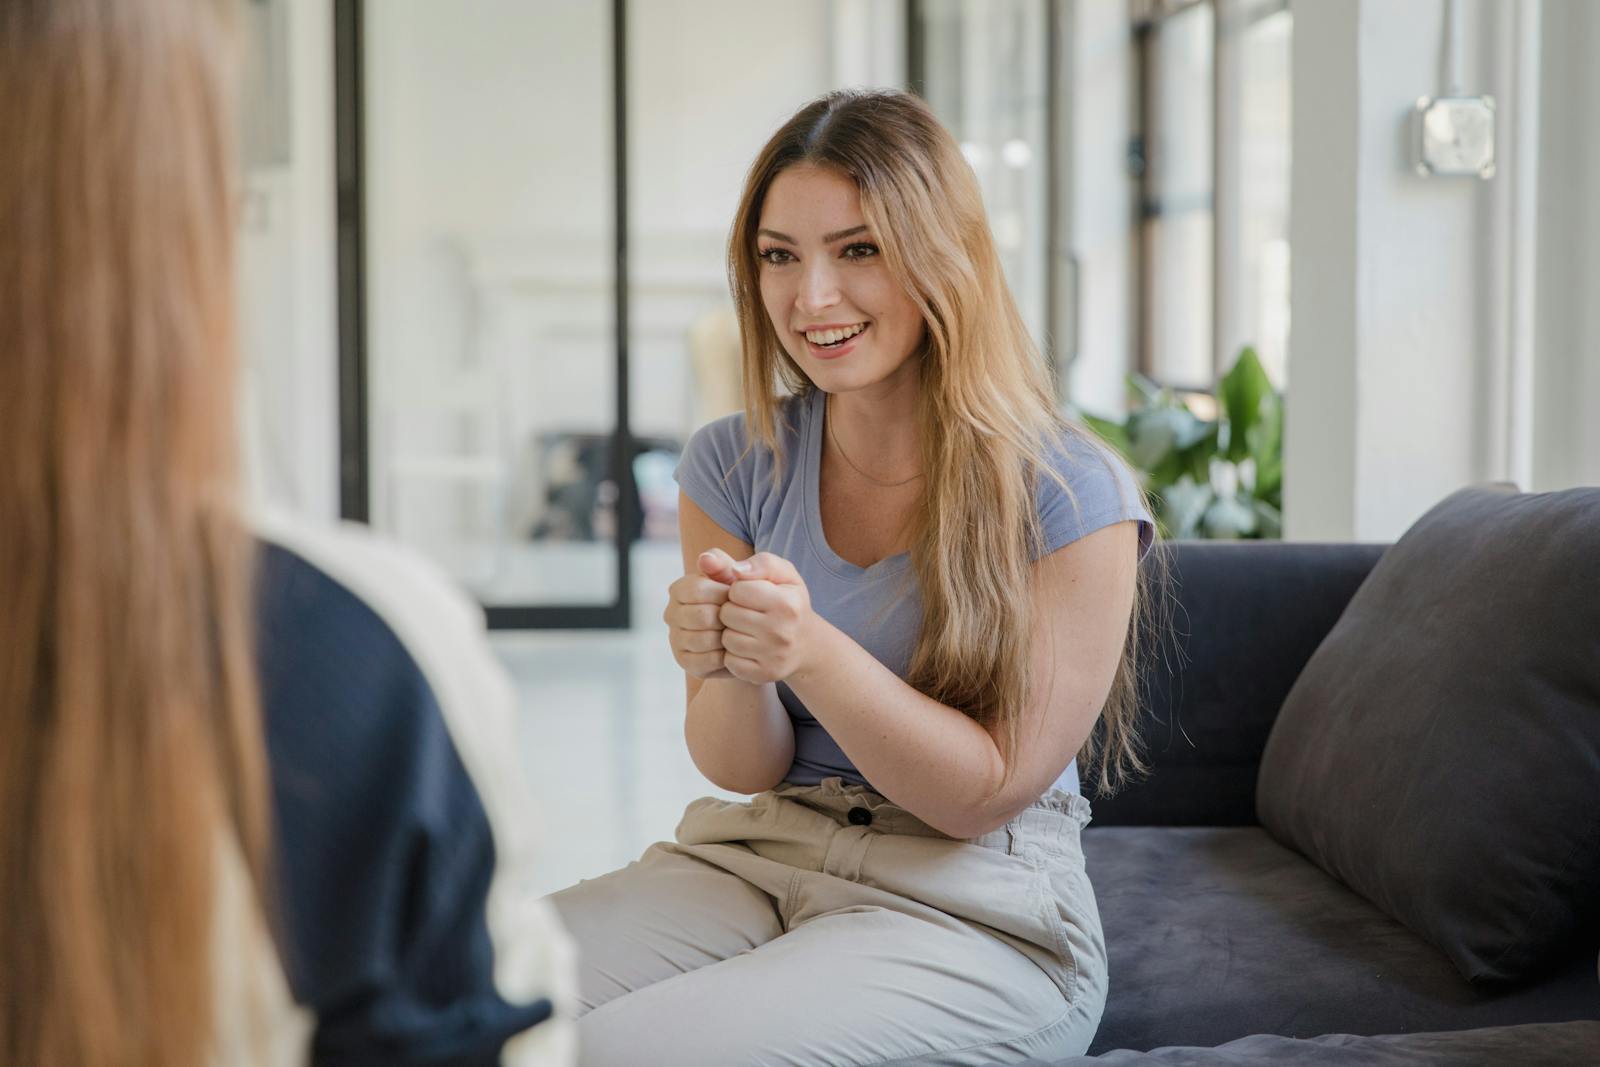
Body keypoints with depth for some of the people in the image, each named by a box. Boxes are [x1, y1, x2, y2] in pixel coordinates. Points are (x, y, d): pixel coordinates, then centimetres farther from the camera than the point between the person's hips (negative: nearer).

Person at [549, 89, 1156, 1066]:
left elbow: (989, 793, -11)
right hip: (755, 858, 4)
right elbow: (741, 768, 3)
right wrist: (729, 670, -21)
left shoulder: (1071, 498, -11)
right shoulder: (735, 464, 3)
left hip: (974, 909, -4)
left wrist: (811, 652, -27)